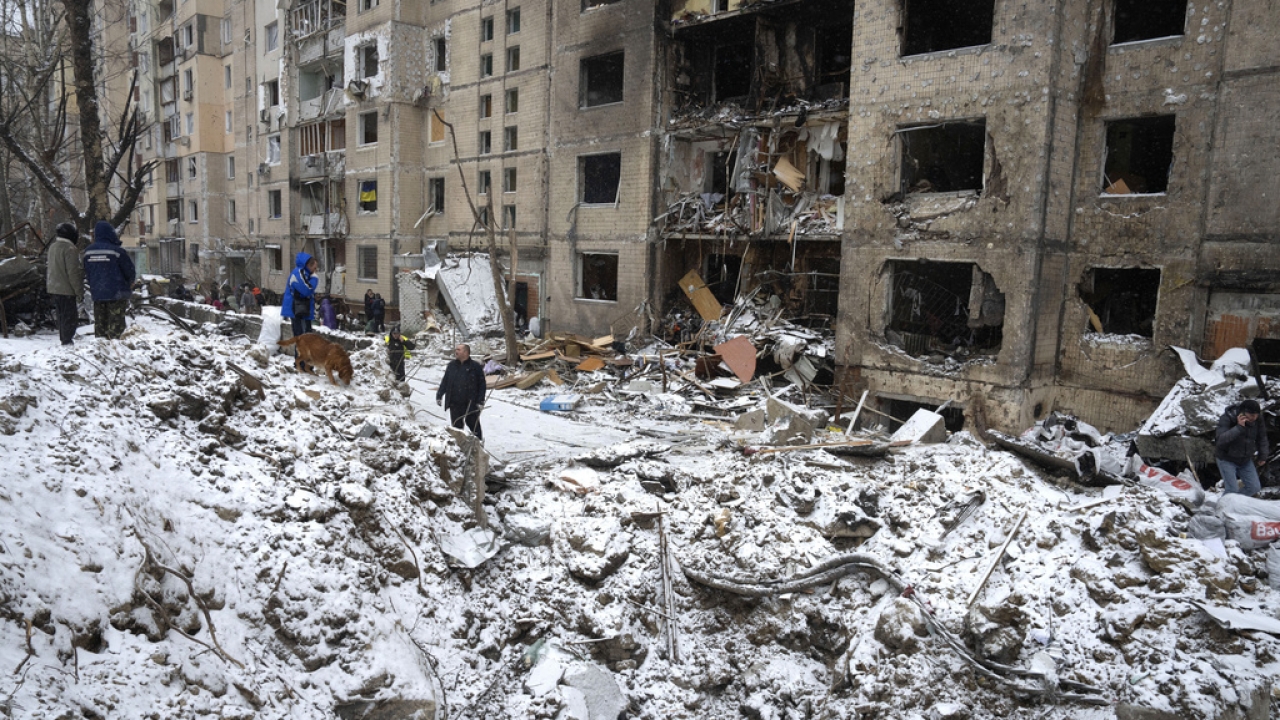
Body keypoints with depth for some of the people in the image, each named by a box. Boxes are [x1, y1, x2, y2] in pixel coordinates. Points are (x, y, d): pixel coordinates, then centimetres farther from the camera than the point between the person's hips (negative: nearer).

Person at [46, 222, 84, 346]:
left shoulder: (53, 246, 12)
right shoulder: (69, 249, -17)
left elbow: (53, 269, 20)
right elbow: (73, 272, -19)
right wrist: (79, 290, -14)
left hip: (54, 288, 9)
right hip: (66, 289, -9)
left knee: (61, 316, 16)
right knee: (69, 317, -5)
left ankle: (63, 340, 23)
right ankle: (67, 341, -6)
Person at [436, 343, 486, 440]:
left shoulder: (475, 366, -6)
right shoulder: (451, 365, 7)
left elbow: (482, 385, -4)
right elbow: (444, 382, 13)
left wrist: (481, 401, -8)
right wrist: (439, 395, 7)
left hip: (471, 404, -4)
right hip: (455, 404, 4)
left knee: (473, 425, 7)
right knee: (456, 426, 9)